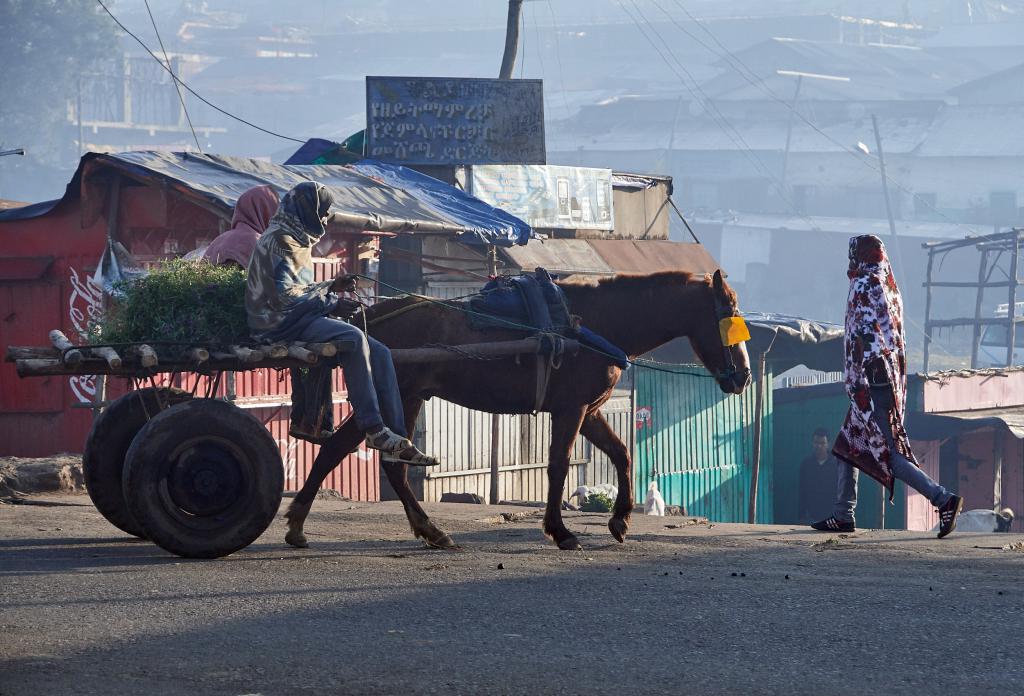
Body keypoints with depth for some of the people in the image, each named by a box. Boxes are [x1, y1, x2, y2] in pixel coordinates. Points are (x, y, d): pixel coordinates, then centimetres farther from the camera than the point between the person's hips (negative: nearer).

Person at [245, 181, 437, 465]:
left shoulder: (298, 239, 22)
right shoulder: (281, 240, -9)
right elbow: (285, 295, -17)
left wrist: (331, 287, 15)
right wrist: (331, 304, -18)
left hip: (299, 319, 10)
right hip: (281, 324, -10)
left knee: (378, 353, -6)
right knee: (353, 338, -32)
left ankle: (395, 435, -13)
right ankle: (373, 429, -30)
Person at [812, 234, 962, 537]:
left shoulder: (863, 286, -10)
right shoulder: (889, 287, 15)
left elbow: (865, 333, -18)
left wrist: (858, 383, -19)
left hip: (871, 379, -9)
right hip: (892, 376, 9)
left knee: (886, 452, -11)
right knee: (847, 447, 16)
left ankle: (943, 499, -20)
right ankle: (843, 515, 17)